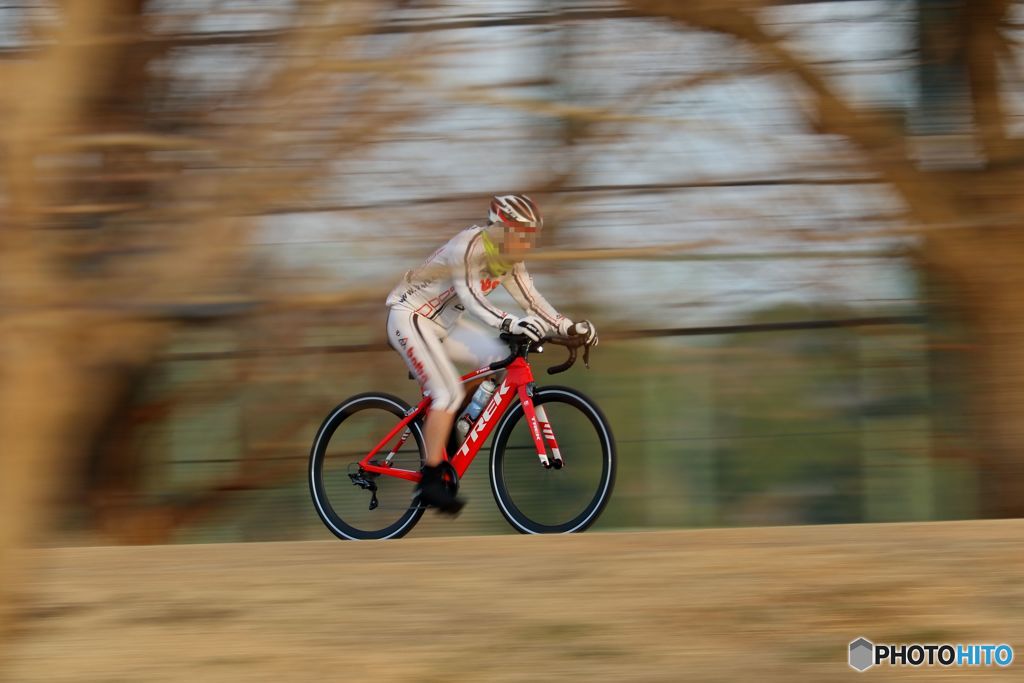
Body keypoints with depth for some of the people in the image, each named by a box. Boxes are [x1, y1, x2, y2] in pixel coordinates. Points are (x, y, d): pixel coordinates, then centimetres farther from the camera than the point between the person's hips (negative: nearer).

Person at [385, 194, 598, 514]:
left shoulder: (509, 260, -2)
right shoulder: (469, 247, -27)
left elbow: (531, 301, -1)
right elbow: (470, 297, -40)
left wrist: (569, 327, -15)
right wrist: (512, 323, -54)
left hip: (443, 319, 8)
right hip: (409, 317, -8)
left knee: (502, 358, -9)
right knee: (448, 392, -20)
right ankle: (430, 481, -14)